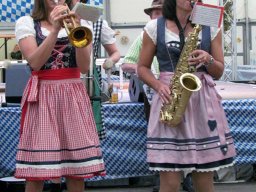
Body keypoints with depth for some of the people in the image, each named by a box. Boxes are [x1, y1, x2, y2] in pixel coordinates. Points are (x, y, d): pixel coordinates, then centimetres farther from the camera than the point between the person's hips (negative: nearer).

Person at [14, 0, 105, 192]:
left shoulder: (80, 23, 9)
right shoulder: (26, 23, 3)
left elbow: (84, 67, -4)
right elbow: (35, 62, -12)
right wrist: (55, 29, -18)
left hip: (73, 95, 2)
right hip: (42, 96, -2)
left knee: (77, 167, 1)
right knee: (36, 169, -4)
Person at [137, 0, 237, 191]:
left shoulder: (211, 27, 10)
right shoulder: (154, 27, 5)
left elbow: (219, 72, 11)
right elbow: (142, 68, 9)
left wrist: (208, 59, -10)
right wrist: (159, 86, -10)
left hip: (204, 101, 2)